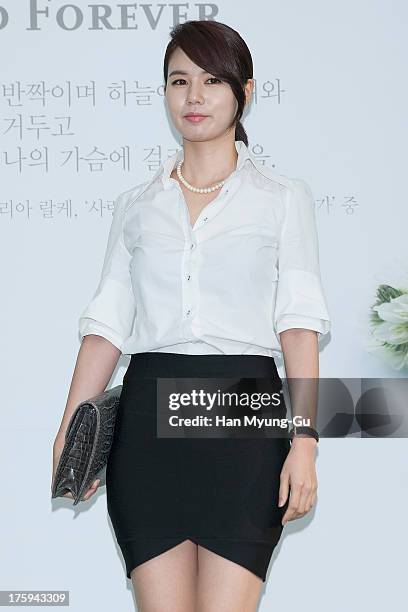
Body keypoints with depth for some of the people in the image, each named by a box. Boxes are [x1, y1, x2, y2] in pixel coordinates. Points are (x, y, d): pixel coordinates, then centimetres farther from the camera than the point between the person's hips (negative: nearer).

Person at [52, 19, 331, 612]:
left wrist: (304, 445, -9)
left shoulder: (283, 197, 8)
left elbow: (299, 323, 1)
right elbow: (107, 323, 12)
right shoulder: (136, 205, 15)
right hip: (149, 417, 3)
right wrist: (70, 432, 3)